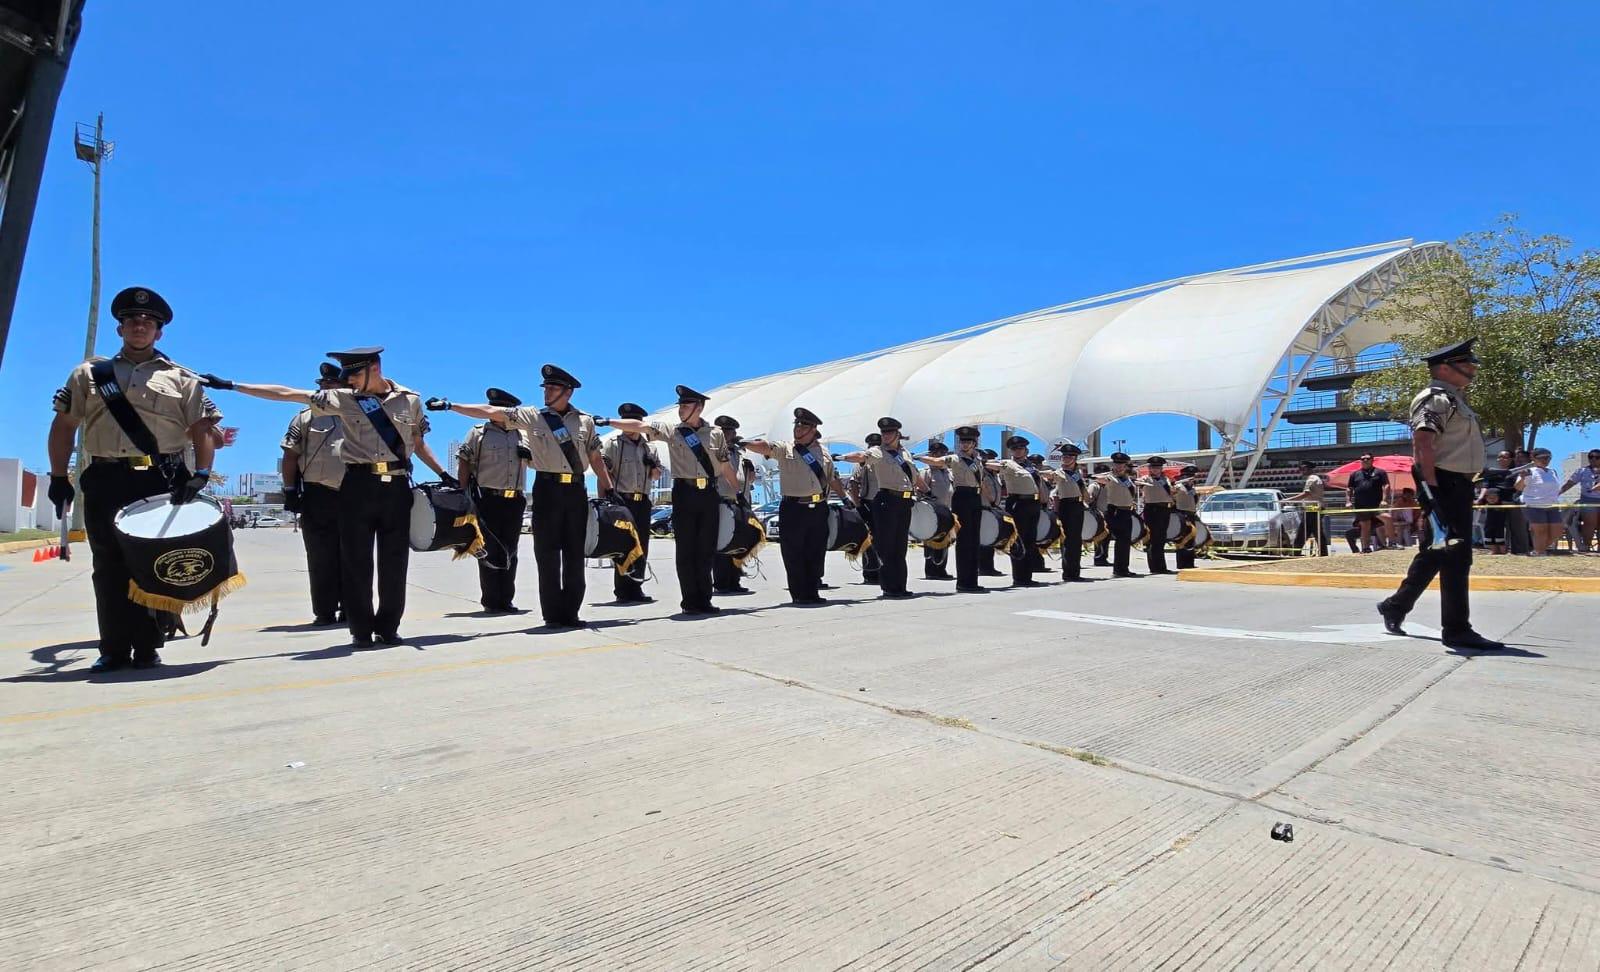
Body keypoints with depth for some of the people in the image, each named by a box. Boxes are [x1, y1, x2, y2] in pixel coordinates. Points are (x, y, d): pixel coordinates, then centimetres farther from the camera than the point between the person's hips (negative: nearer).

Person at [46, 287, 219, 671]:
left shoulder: (181, 379, 10)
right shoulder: (89, 374, 15)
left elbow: (202, 428, 4)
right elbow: (63, 426, 14)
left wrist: (201, 474, -10)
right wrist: (58, 477, 6)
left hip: (162, 482, -2)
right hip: (105, 481, 2)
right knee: (109, 566, 3)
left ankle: (147, 648, 9)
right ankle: (114, 650, 10)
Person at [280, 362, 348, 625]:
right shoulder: (306, 416, 8)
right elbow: (290, 456, 5)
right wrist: (290, 490, -3)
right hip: (318, 497, -2)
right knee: (321, 557, 0)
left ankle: (349, 610, 14)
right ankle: (324, 612, 6)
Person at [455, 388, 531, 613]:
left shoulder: (522, 435, 14)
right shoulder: (479, 432, 5)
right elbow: (463, 463, 1)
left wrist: (529, 455, -1)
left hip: (515, 501, 3)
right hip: (487, 499, -3)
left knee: (510, 552, 7)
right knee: (489, 551, -1)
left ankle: (506, 599, 15)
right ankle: (491, 601, 5)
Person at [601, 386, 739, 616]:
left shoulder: (715, 433, 7)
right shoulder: (671, 430, 3)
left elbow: (725, 466, 13)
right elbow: (639, 426, -7)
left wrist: (739, 492, 15)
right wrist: (608, 422, -17)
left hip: (709, 493, 1)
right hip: (684, 493, -1)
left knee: (707, 549, 5)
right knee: (685, 549, 1)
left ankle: (704, 600, 15)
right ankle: (690, 601, 10)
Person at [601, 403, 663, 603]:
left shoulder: (648, 447, 16)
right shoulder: (612, 443, 1)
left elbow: (657, 475, 21)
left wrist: (652, 466, -1)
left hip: (643, 502, 5)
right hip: (621, 500, -5)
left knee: (641, 547, 7)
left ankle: (636, 589, 17)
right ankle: (623, 591, 3)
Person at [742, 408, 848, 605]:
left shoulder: (823, 452, 14)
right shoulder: (784, 448, 4)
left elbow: (833, 480, 22)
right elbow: (762, 446, -13)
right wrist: (744, 443, -31)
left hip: (818, 509, 3)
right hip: (793, 508, -3)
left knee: (816, 553, 8)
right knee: (794, 554, 0)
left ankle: (812, 592, 19)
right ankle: (799, 595, 10)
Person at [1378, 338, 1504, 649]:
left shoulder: (1454, 399, 20)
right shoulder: (1436, 399, -12)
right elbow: (1422, 441, -24)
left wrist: (1464, 488, 24)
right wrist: (1431, 489, -30)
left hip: (1459, 486, 11)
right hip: (1445, 485, -11)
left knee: (1434, 553, 15)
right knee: (1455, 557, -8)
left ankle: (1395, 606, 25)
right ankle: (1457, 629, -3)